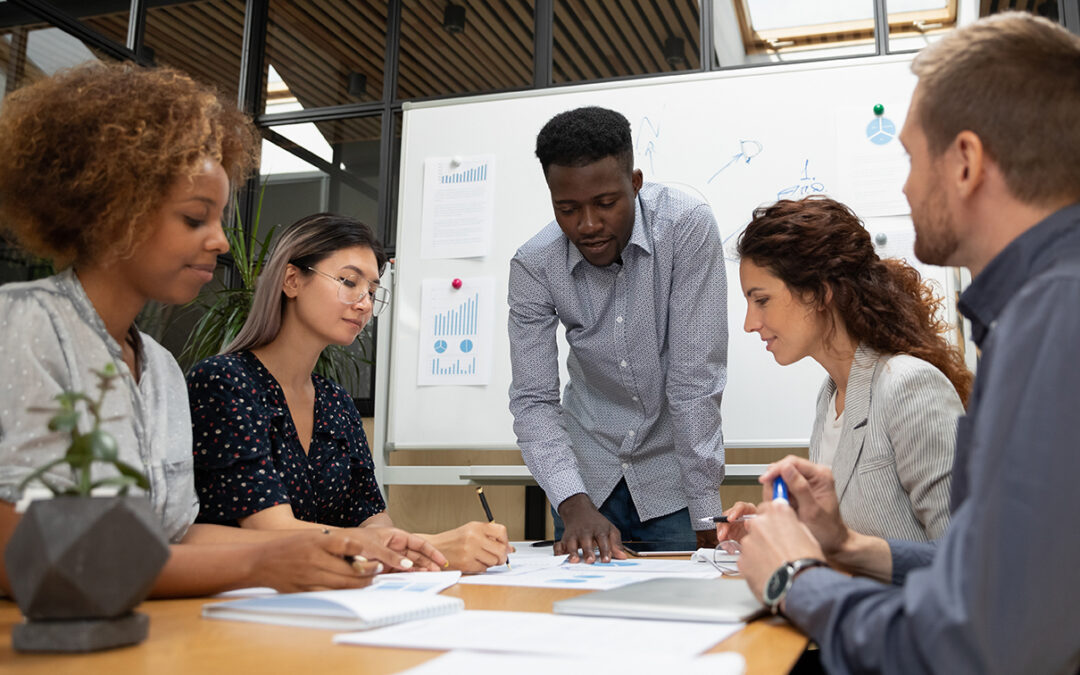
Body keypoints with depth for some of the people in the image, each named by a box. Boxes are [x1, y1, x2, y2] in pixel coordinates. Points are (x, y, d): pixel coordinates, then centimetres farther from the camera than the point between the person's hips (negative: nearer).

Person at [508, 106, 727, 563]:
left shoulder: (687, 227, -22)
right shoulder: (533, 266, -14)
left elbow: (695, 379, -23)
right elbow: (533, 401, -13)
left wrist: (706, 518, -21)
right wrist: (574, 504, -29)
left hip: (672, 472, -2)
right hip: (588, 472, 2)